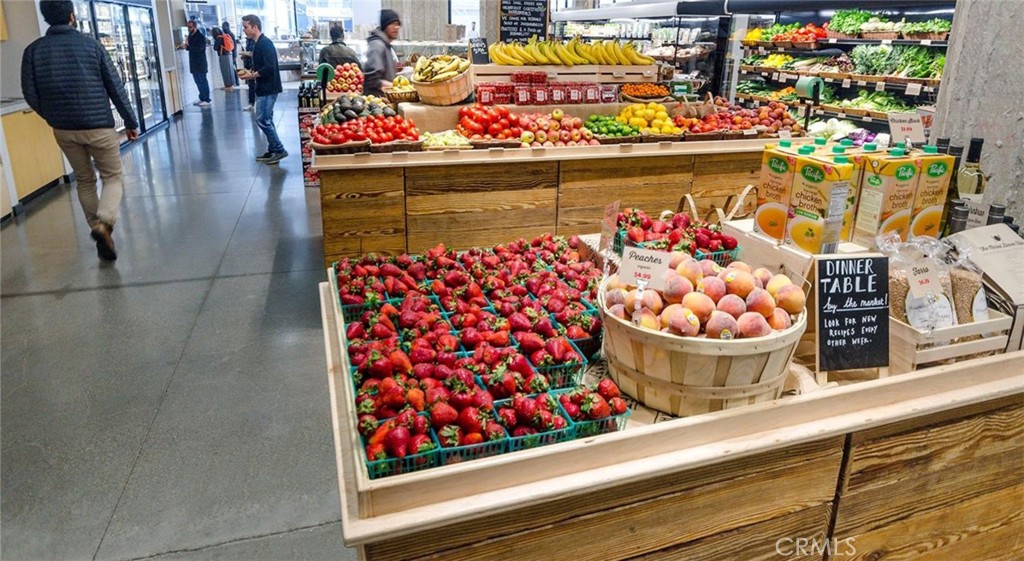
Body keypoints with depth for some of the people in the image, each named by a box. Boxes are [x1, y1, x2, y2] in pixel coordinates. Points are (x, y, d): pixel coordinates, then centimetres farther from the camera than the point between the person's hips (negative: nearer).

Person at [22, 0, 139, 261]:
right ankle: (103, 223, -16)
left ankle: (99, 231, 17)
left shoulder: (34, 50, 1)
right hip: (99, 125, -3)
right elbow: (116, 87, -4)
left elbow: (31, 95, 1)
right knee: (112, 177, 8)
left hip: (63, 129, 3)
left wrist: (53, 118, 19)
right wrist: (131, 122, 5)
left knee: (85, 181, 18)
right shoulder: (91, 44, -5)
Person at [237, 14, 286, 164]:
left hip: (268, 88, -10)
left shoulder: (265, 43, -17)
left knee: (262, 120, -8)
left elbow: (269, 68, -25)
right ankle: (273, 151, 18)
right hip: (264, 88, 10)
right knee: (267, 120, 12)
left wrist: (252, 75, -16)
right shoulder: (257, 43, 14)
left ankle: (279, 150, -1)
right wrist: (251, 72, 6)